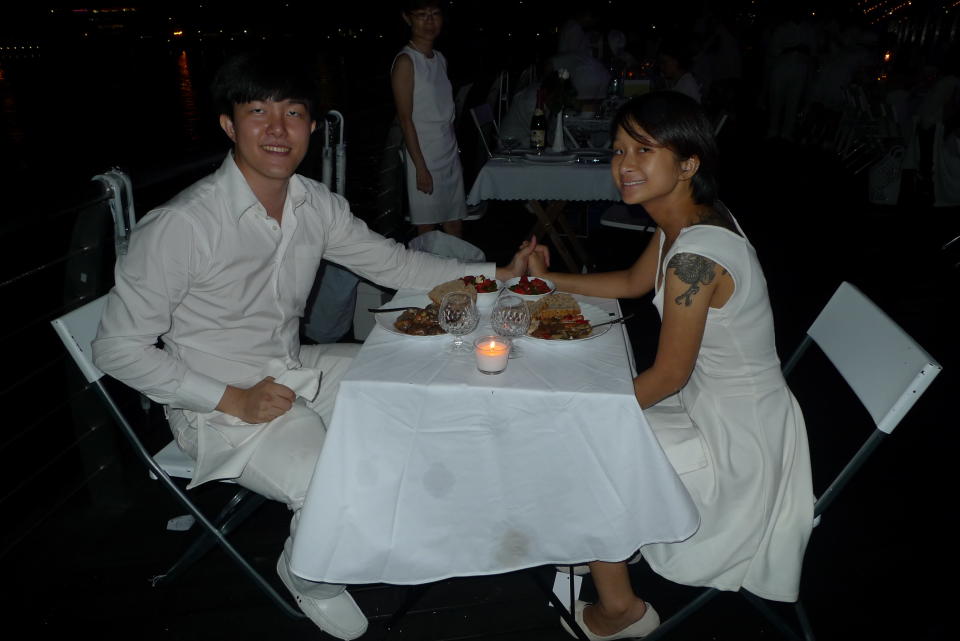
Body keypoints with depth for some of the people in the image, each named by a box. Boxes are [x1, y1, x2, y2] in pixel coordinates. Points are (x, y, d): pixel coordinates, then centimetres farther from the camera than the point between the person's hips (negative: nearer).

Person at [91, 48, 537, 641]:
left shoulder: (317, 205, -4)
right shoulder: (180, 226, -23)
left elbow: (394, 262, 7)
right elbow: (118, 348, -15)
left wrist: (499, 274, -2)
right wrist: (232, 398, -21)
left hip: (298, 370, 7)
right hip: (224, 404, -6)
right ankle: (310, 578, 12)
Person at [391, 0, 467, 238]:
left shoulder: (440, 58, 13)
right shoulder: (406, 61, -9)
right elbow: (405, 119, -13)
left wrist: (454, 151, 13)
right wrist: (421, 167, -16)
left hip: (450, 156, 7)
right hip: (425, 159, -7)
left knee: (455, 226, 10)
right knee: (427, 231, 0)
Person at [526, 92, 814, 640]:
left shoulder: (694, 257, -31)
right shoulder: (689, 219, -1)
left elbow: (668, 376, -23)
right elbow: (634, 282, 16)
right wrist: (550, 278, 8)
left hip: (735, 439, -9)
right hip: (715, 401, 9)